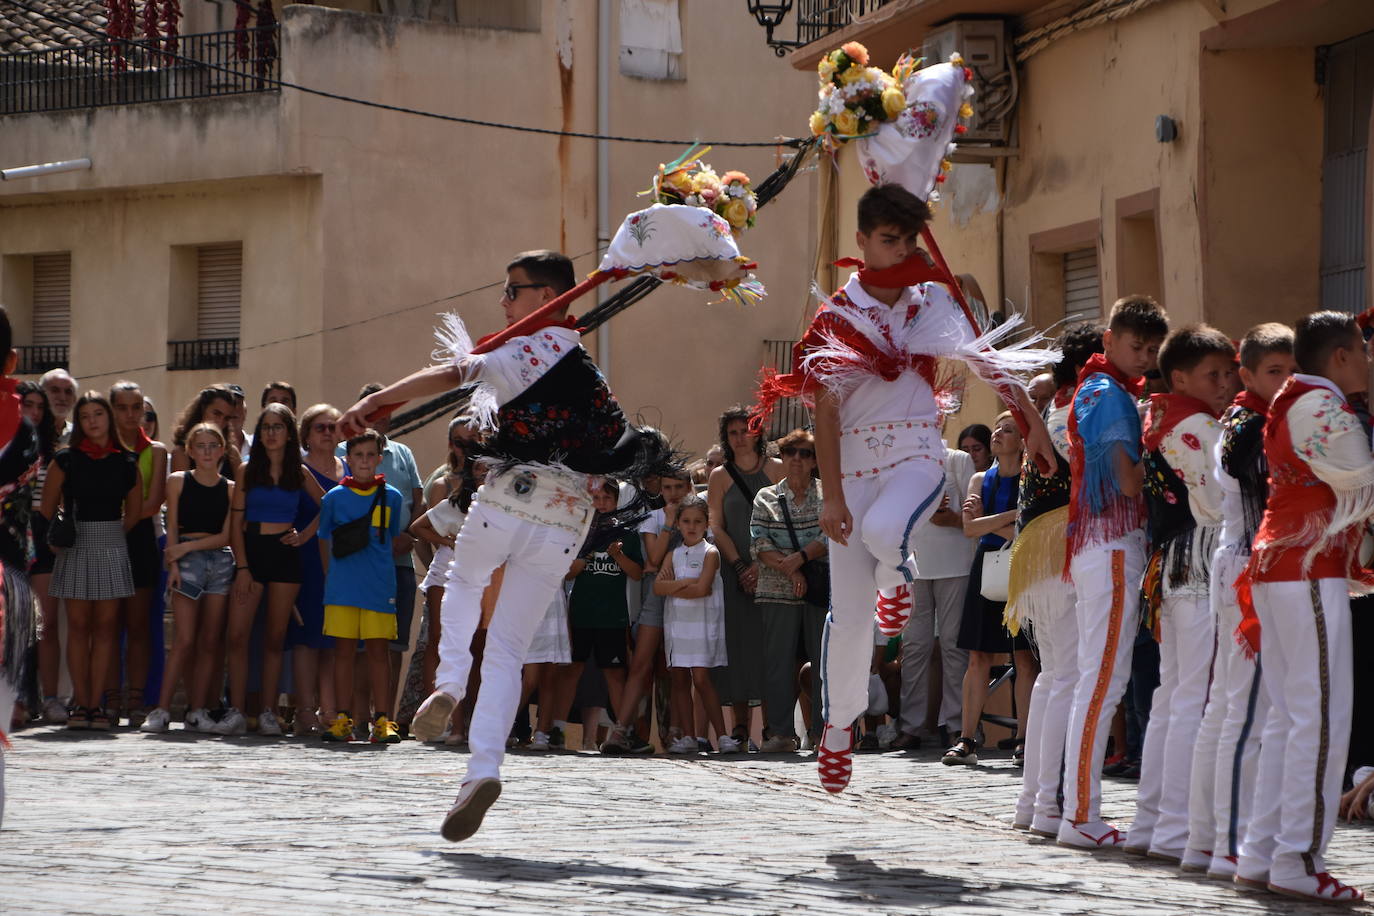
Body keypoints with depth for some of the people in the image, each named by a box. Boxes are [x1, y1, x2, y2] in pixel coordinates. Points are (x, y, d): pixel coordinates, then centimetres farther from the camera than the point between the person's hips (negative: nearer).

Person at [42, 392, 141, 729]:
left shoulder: (125, 462, 5)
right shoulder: (66, 459, 0)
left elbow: (134, 511, 15)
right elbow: (47, 508, 4)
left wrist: (109, 535, 11)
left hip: (111, 549, 1)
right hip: (74, 547, -1)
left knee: (105, 626, -1)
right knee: (78, 625, -1)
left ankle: (96, 704, 1)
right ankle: (80, 703, 1)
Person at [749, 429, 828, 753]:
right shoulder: (766, 498, 12)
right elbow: (759, 544, 2)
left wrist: (800, 557, -15)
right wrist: (789, 569, -11)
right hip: (778, 592, 1)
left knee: (826, 660, -4)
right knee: (778, 662, -2)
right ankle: (780, 733, 2)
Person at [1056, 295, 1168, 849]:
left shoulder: (1094, 390, 21)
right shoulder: (1111, 394, -10)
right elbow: (1129, 480, -18)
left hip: (1096, 545, 10)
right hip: (1114, 545, -10)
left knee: (1096, 679, 11)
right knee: (1104, 678, -11)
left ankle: (1078, 809, 12)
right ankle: (1081, 816, -13)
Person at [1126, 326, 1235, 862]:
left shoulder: (1159, 424, 17)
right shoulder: (1200, 428, -11)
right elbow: (1220, 502, -16)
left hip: (1168, 565, 10)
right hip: (1204, 564, -10)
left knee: (1172, 693, 14)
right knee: (1198, 697, -10)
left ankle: (1149, 824, 16)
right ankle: (1175, 831, -12)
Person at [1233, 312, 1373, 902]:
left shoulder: (1289, 406, 19)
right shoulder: (1325, 408, -10)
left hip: (1274, 564, 10)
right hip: (1311, 570, -10)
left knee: (1289, 716, 11)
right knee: (1322, 717, -9)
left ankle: (1259, 856, 11)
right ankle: (1298, 860, -11)